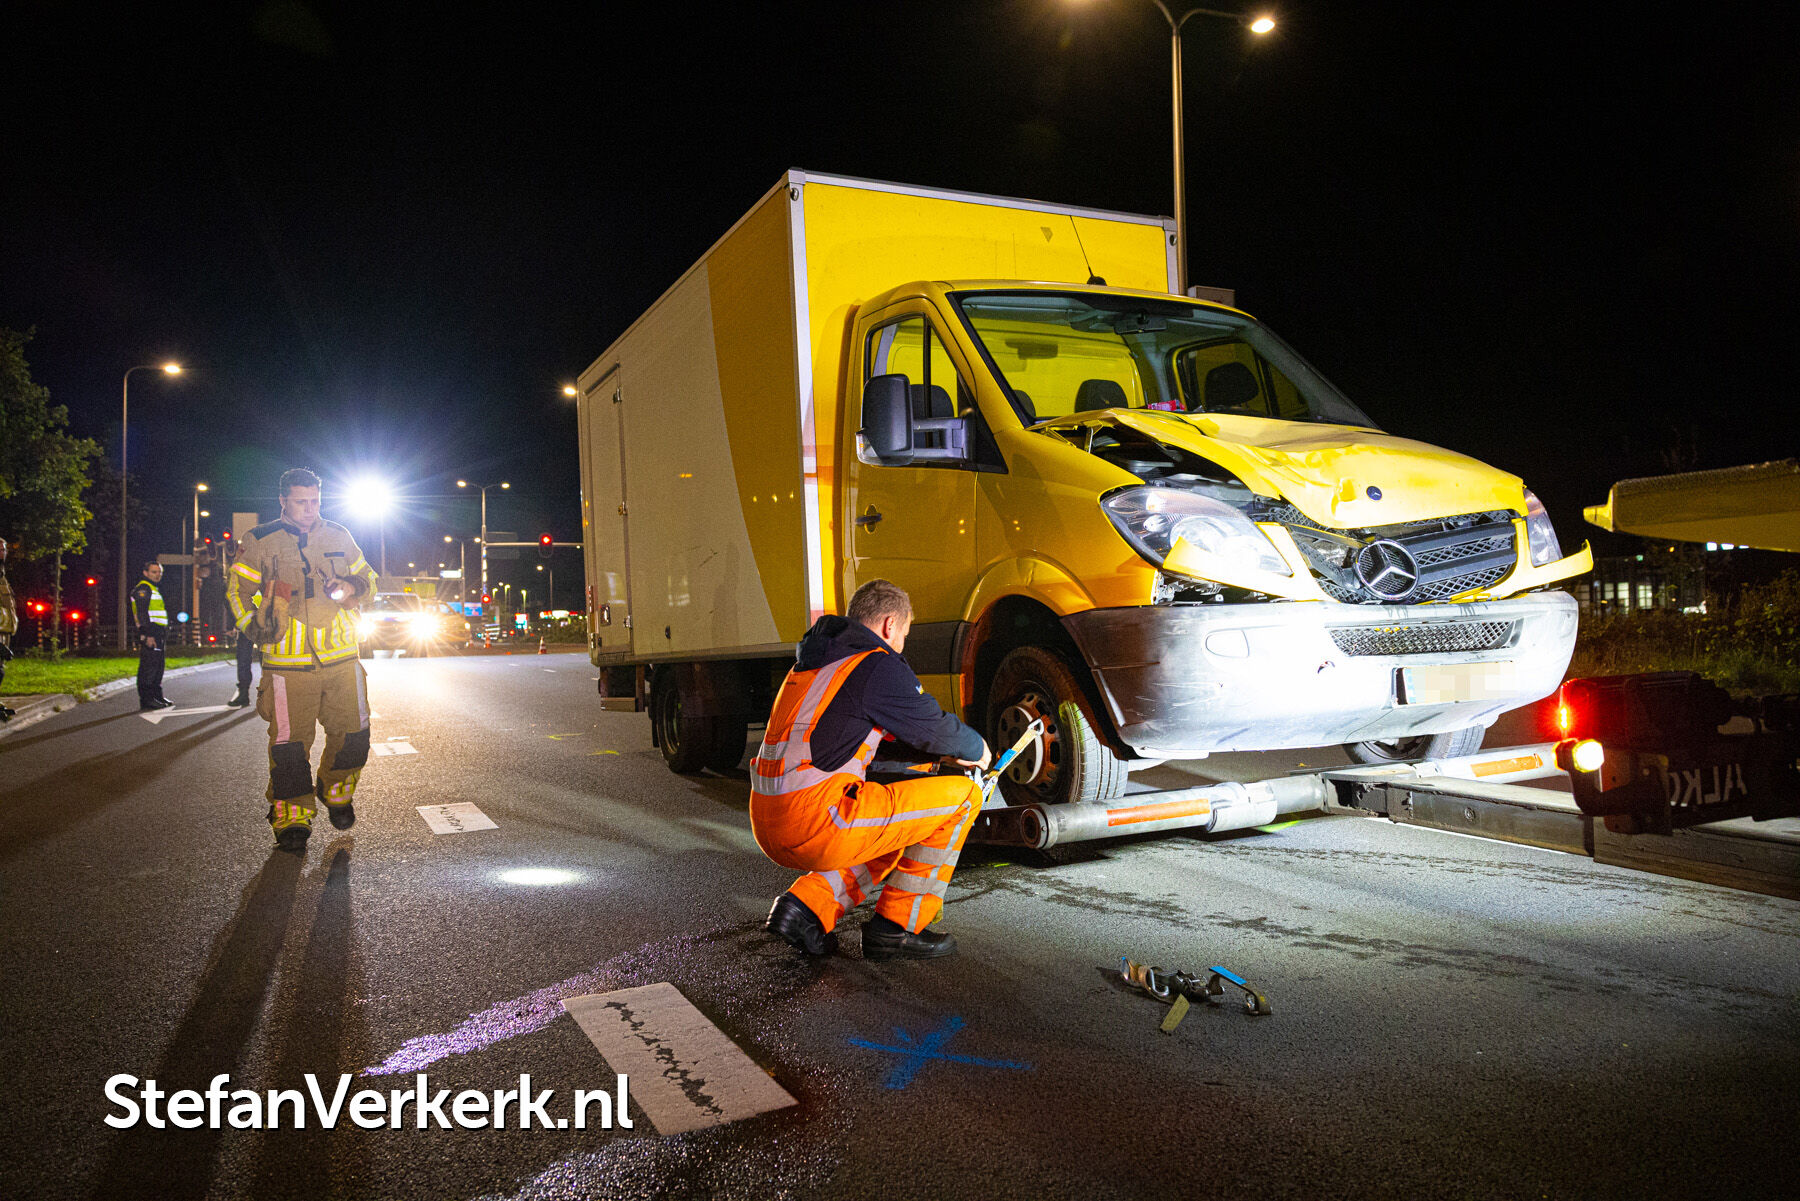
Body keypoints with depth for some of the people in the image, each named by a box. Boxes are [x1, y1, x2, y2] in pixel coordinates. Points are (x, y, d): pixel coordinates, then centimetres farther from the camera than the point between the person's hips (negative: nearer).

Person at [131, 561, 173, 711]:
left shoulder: (155, 590, 25)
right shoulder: (143, 588, -7)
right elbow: (142, 613, -17)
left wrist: (163, 639, 26)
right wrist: (148, 635, -24)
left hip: (158, 634, 10)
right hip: (150, 634, -10)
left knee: (158, 667, 13)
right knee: (148, 667, -11)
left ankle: (157, 696, 20)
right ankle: (146, 699, -12)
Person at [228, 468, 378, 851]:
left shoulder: (338, 537, 11)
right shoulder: (261, 542, 2)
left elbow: (367, 578, 21)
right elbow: (238, 591, 5)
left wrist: (350, 588, -2)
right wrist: (257, 627, -12)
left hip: (341, 660, 3)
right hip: (288, 663, -3)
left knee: (353, 733, 7)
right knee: (289, 742, -2)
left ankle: (336, 792, 33)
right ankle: (291, 819, 12)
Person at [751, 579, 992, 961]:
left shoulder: (812, 664, 23)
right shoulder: (879, 665, -5)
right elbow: (936, 730, 1)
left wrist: (941, 753, 31)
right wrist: (976, 750, 24)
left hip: (767, 823, 9)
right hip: (817, 824, -9)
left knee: (897, 837, 31)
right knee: (961, 796, 1)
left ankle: (806, 905, 13)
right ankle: (897, 925, 4)